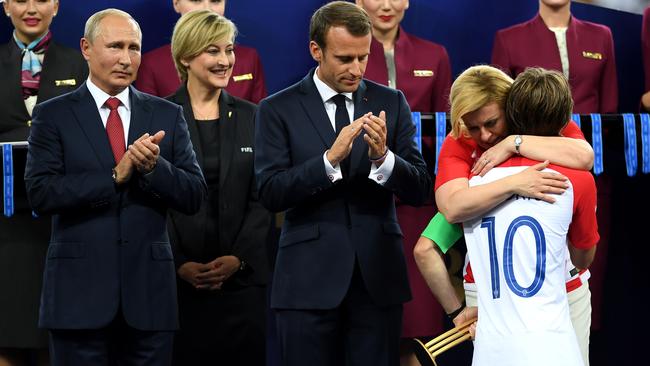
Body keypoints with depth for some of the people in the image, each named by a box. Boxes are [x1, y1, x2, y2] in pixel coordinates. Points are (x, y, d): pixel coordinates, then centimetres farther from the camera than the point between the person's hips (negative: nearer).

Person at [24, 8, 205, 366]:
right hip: (79, 290, -2)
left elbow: (194, 196, 4)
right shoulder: (53, 116, 2)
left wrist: (154, 166, -14)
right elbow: (40, 193, -9)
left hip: (149, 289, 2)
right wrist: (116, 175, -15)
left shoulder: (167, 115, 9)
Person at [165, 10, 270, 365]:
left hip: (242, 278, 2)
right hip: (176, 280, -2)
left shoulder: (250, 118, 9)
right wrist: (179, 264, -11)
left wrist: (238, 259, -7)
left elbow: (261, 199, 5)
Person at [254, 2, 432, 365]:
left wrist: (383, 157, -17)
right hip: (309, 280, -2)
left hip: (378, 277, 2)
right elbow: (271, 192, -9)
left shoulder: (391, 103, 7)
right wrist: (330, 158, -22)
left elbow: (420, 190, 2)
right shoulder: (278, 110, 1)